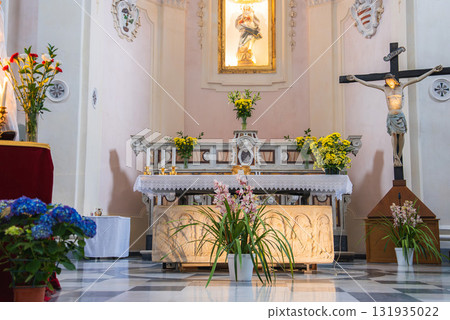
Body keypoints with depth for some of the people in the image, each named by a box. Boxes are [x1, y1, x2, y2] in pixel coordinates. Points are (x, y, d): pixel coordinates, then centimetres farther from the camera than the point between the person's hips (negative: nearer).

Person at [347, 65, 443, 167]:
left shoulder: (401, 86, 5)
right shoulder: (385, 88, 6)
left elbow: (418, 79, 6)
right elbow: (368, 84, 8)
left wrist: (432, 71, 5)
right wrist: (355, 79, 8)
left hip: (400, 115, 0)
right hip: (391, 116, 0)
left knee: (401, 134, -6)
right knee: (393, 133, -16)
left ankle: (399, 158, 0)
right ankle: (395, 156, -18)